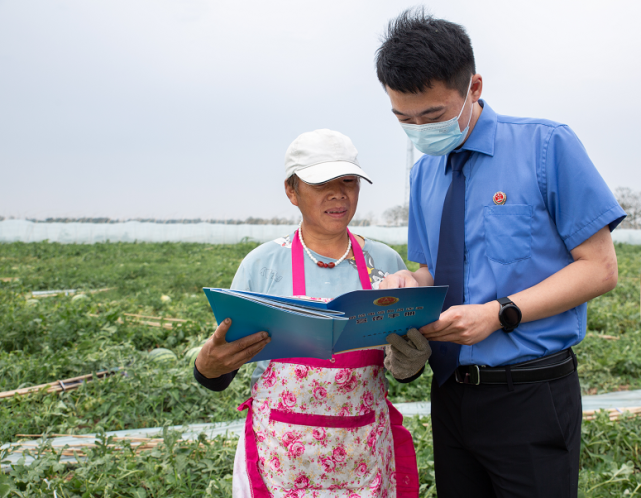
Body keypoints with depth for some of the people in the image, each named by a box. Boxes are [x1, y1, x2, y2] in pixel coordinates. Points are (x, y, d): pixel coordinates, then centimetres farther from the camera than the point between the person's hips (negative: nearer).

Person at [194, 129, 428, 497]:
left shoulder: (386, 262, 2)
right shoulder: (262, 265, -4)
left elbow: (404, 367, 8)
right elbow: (219, 378, -1)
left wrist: (412, 360, -15)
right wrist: (208, 365, -24)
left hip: (365, 453, 2)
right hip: (284, 455, -2)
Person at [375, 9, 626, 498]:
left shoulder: (547, 146, -9)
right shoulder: (425, 172, 8)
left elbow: (599, 268, -10)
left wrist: (498, 314, -20)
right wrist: (409, 284, -9)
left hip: (532, 398, -5)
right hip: (450, 395, 5)